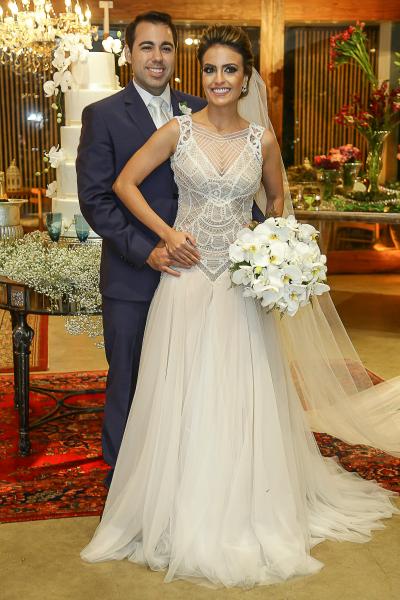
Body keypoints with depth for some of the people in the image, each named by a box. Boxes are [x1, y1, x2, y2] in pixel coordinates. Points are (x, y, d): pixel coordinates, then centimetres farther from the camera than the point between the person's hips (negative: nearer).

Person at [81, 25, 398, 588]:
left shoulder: (263, 139, 3)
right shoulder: (178, 130, -2)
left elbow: (276, 198, 18)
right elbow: (125, 183, 3)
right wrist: (166, 232, -7)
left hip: (243, 284, 1)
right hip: (187, 280, -1)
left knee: (243, 398, 6)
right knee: (182, 399, 4)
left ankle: (246, 515, 26)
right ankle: (186, 516, 24)